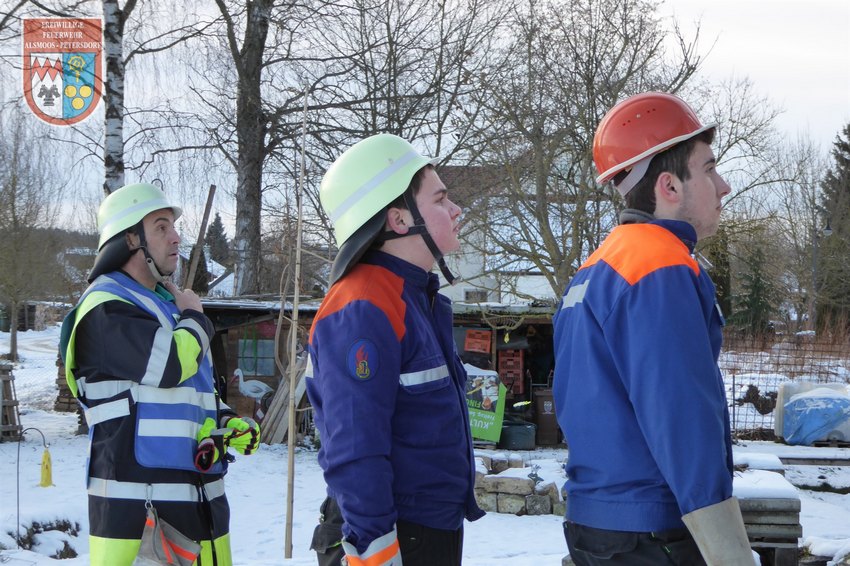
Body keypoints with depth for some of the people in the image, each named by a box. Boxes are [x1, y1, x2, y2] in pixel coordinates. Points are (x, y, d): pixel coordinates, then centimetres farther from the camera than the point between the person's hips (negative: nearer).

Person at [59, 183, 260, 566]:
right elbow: (169, 365, -23)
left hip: (200, 486, 9)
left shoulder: (166, 301, 21)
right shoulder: (105, 307, -10)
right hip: (134, 494, -9)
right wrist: (195, 319, -3)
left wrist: (227, 422, 9)